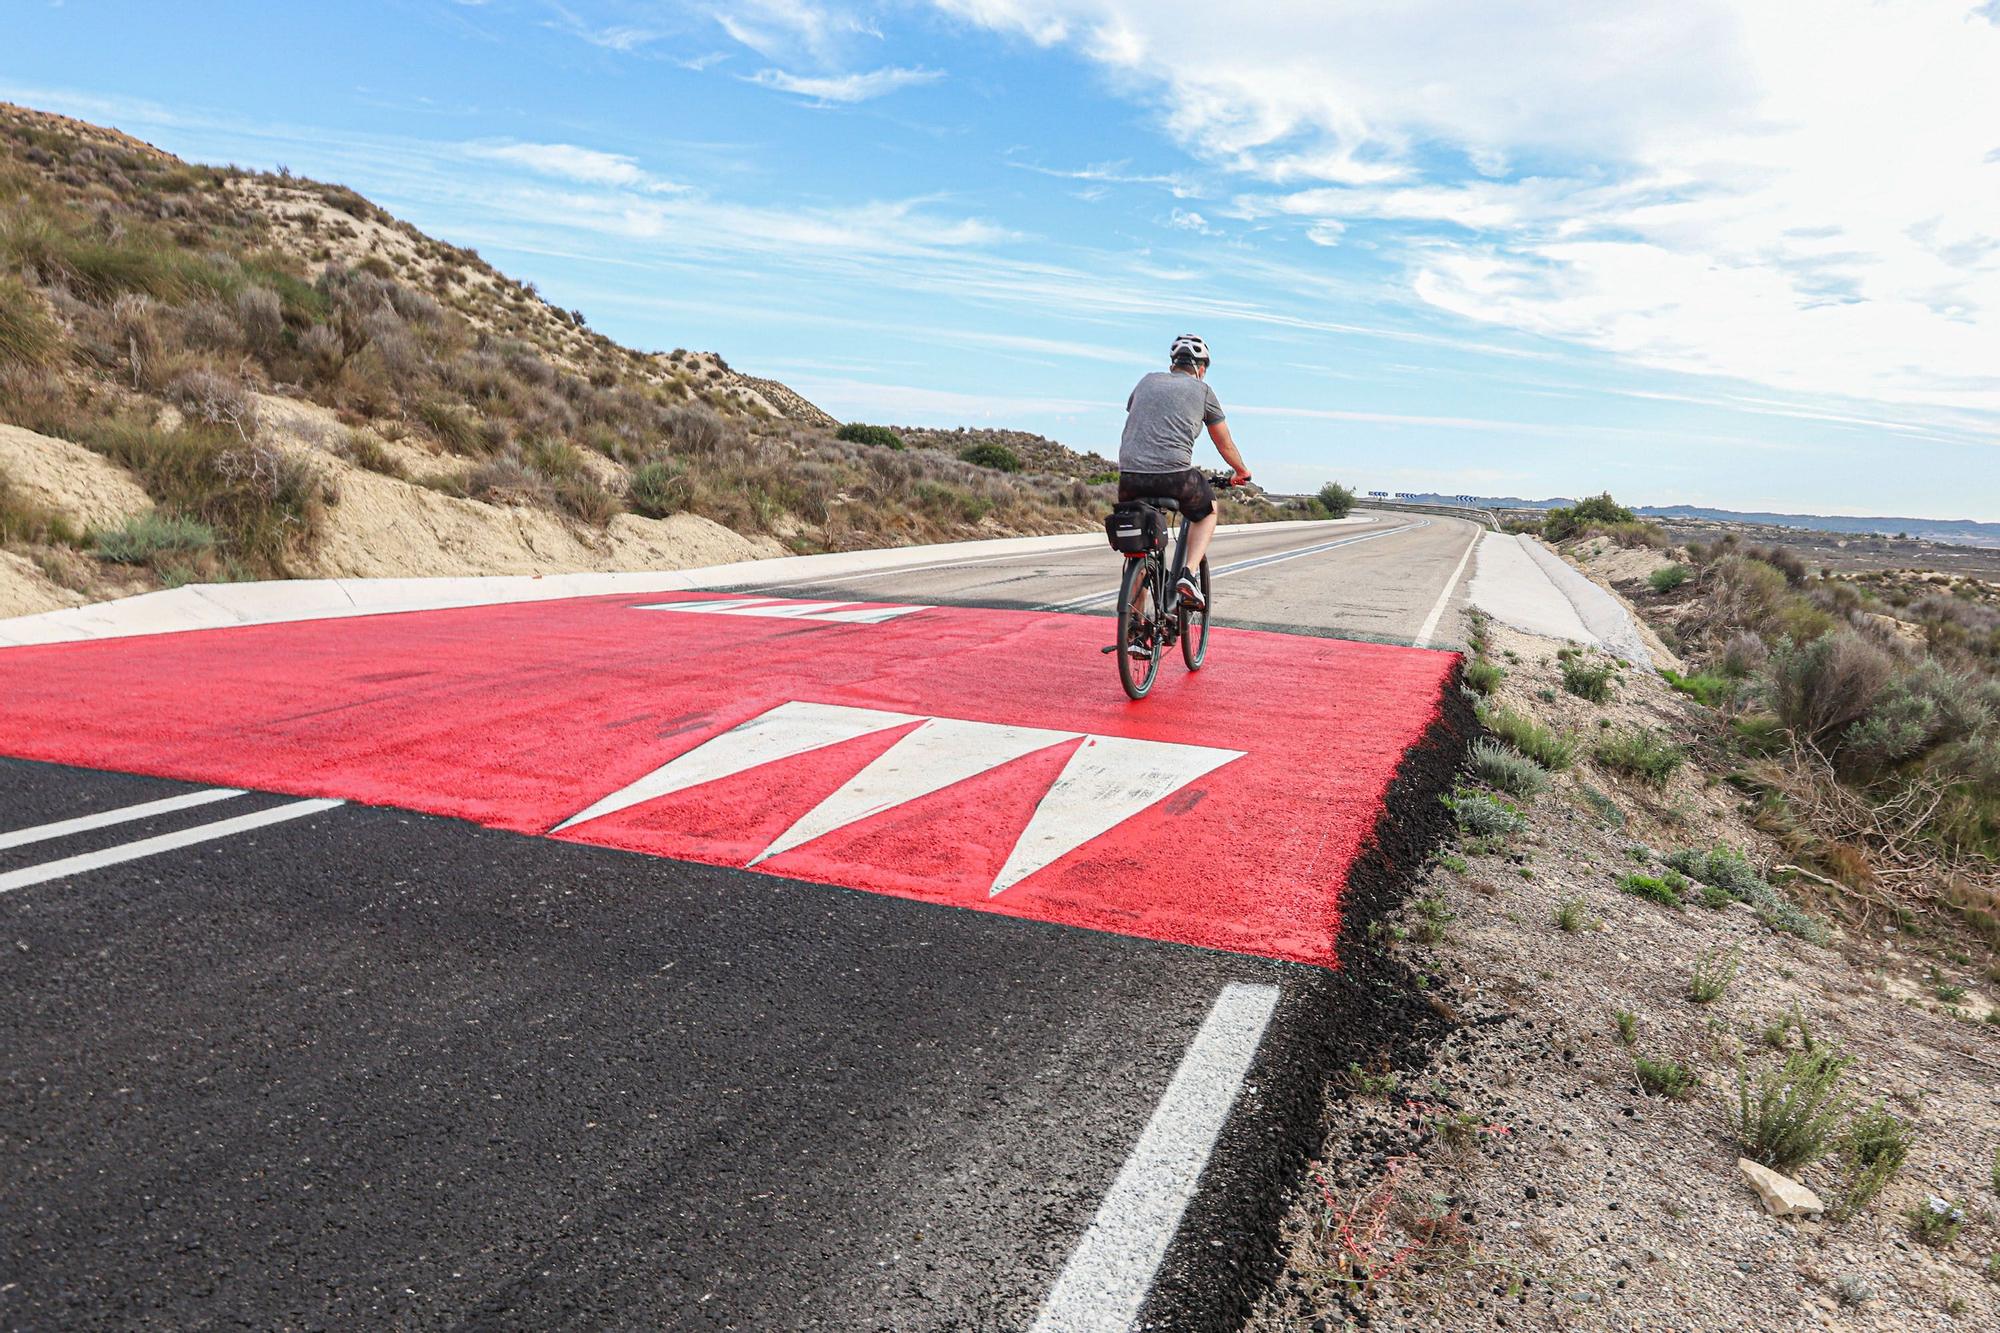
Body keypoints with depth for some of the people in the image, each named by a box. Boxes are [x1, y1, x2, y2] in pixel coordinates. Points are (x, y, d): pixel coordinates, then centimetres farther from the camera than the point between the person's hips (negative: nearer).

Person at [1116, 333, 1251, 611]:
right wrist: (1242, 472, 40)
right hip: (1175, 475, -3)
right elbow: (1225, 445, 21)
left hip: (1129, 474, 3)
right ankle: (1189, 575, 7)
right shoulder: (1202, 390, 13)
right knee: (1207, 512, 27)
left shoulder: (1148, 380, 22)